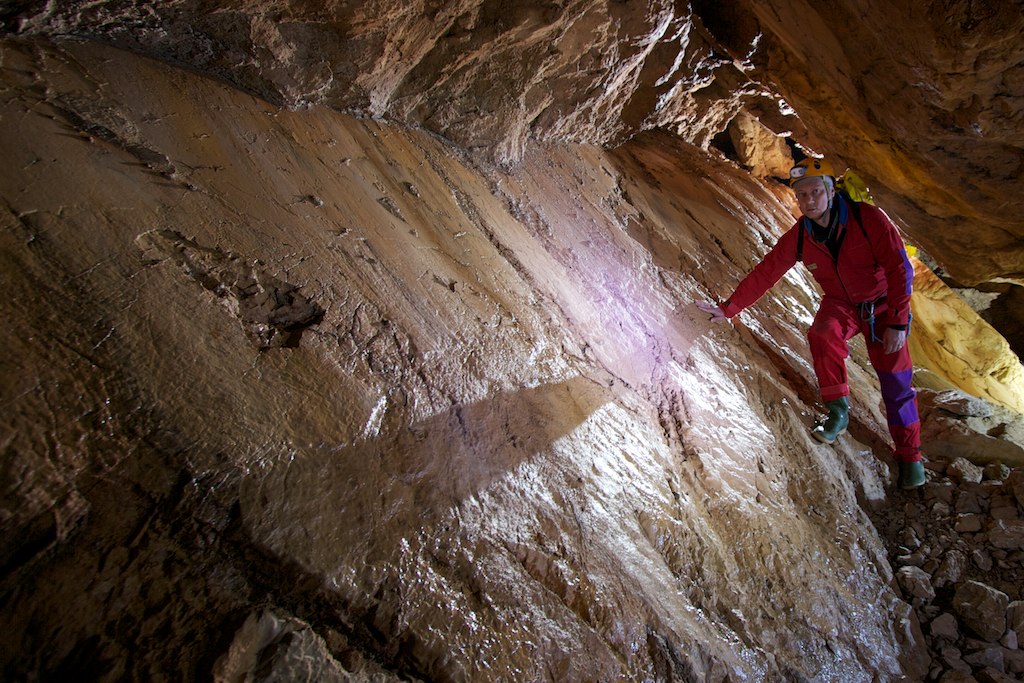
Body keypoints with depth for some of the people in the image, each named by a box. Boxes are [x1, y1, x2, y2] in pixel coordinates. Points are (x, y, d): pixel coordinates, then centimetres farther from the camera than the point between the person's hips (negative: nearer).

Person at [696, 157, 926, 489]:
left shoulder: (869, 219, -23)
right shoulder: (798, 237, -13)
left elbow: (900, 269, -20)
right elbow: (764, 273, -11)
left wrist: (897, 322, -23)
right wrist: (729, 308, -17)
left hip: (882, 306, -2)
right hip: (841, 304, 2)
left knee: (895, 381, -4)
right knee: (822, 333, -32)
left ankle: (909, 455, 15)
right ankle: (838, 410, -16)